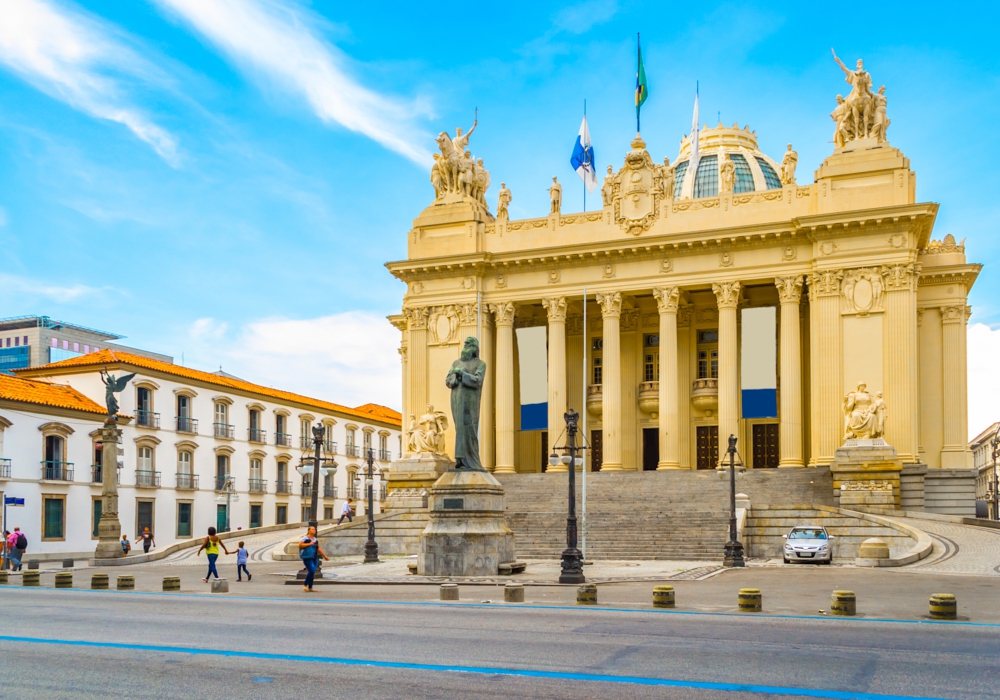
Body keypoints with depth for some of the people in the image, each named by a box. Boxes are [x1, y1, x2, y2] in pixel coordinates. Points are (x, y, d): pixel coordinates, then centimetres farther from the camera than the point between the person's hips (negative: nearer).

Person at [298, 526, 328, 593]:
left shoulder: (315, 540, 17)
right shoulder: (305, 538, -4)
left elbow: (319, 548, 21)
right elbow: (300, 545, -16)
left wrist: (324, 556, 19)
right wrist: (309, 544, -15)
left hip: (315, 558, 7)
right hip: (307, 558, -7)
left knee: (313, 572, 5)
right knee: (312, 571, -18)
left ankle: (310, 588, 12)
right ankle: (305, 585, -3)